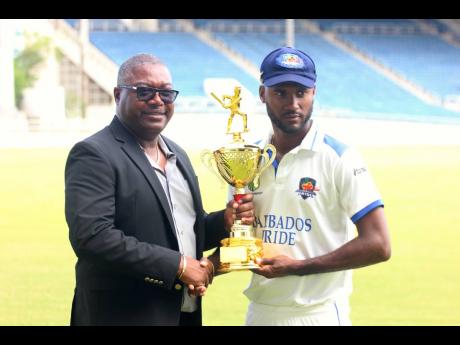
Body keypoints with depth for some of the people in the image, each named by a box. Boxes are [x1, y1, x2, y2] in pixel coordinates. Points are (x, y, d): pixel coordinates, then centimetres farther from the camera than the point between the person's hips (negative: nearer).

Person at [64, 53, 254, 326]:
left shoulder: (177, 154, 14)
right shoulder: (94, 155, -11)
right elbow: (91, 236, -22)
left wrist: (225, 221, -1)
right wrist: (178, 265, -19)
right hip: (124, 315, -8)